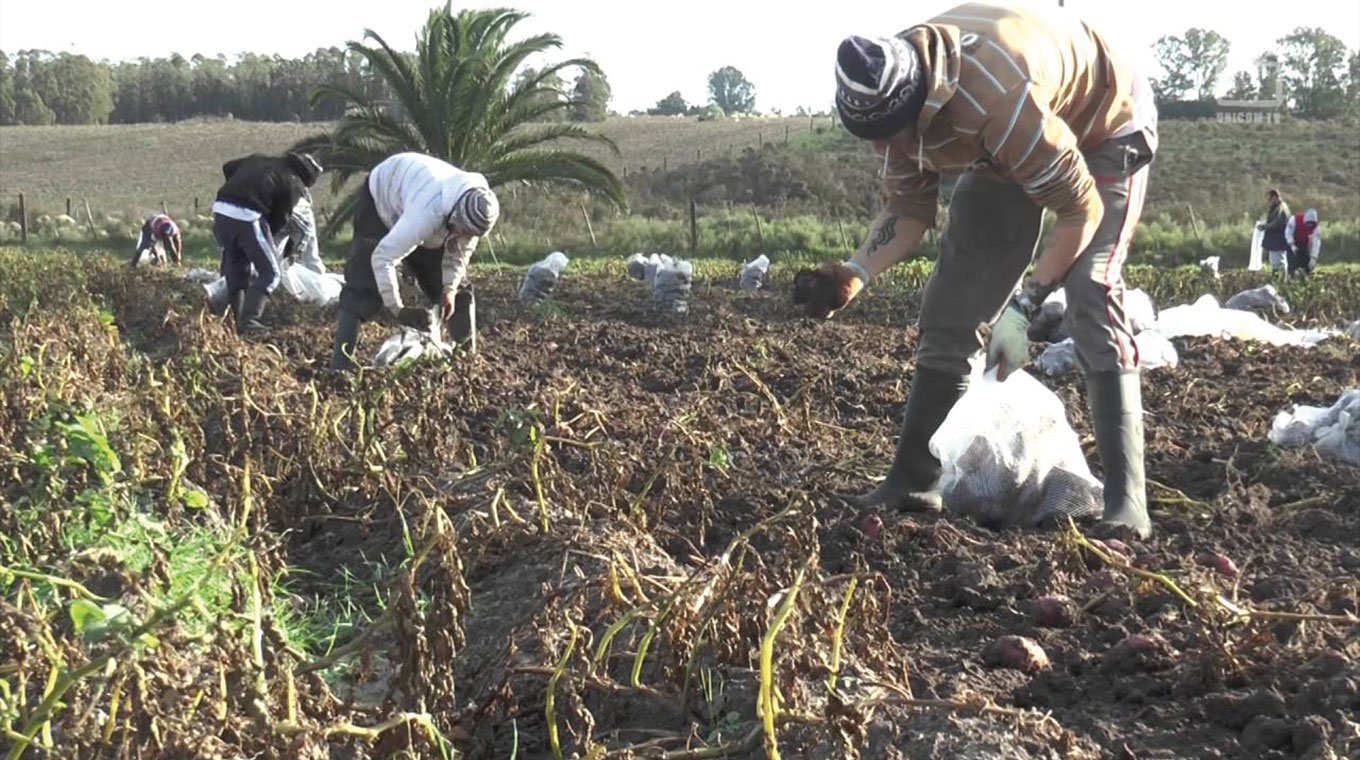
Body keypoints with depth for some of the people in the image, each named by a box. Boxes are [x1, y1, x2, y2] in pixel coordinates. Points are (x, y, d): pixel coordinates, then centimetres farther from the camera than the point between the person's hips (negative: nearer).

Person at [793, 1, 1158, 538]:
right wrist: (855, 273, -25)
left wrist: (1024, 308, -35)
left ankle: (1126, 501, -25)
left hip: (1102, 131, -7)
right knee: (953, 303, 1)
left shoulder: (999, 101, -45)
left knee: (1090, 299, -25)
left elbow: (1080, 210, -33)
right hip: (1003, 152, 7)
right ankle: (913, 479, 9)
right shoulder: (890, 98, -22)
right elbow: (908, 208, -8)